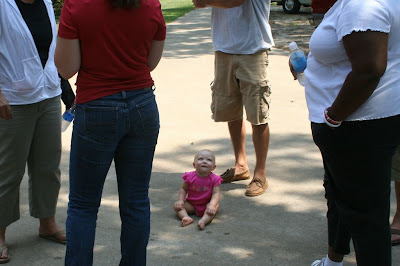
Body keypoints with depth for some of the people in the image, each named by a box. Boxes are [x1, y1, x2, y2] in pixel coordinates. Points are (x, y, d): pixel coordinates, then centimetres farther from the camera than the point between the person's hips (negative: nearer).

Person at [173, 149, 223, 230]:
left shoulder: (214, 179, -12)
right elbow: (183, 189, 2)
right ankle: (187, 217, -42)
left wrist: (212, 205, -34)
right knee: (176, 204, -17)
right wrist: (180, 200, -15)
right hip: (191, 204, 2)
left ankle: (204, 220, -53)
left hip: (206, 204, -2)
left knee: (216, 206, -31)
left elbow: (216, 193, -17)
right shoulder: (190, 177, -9)